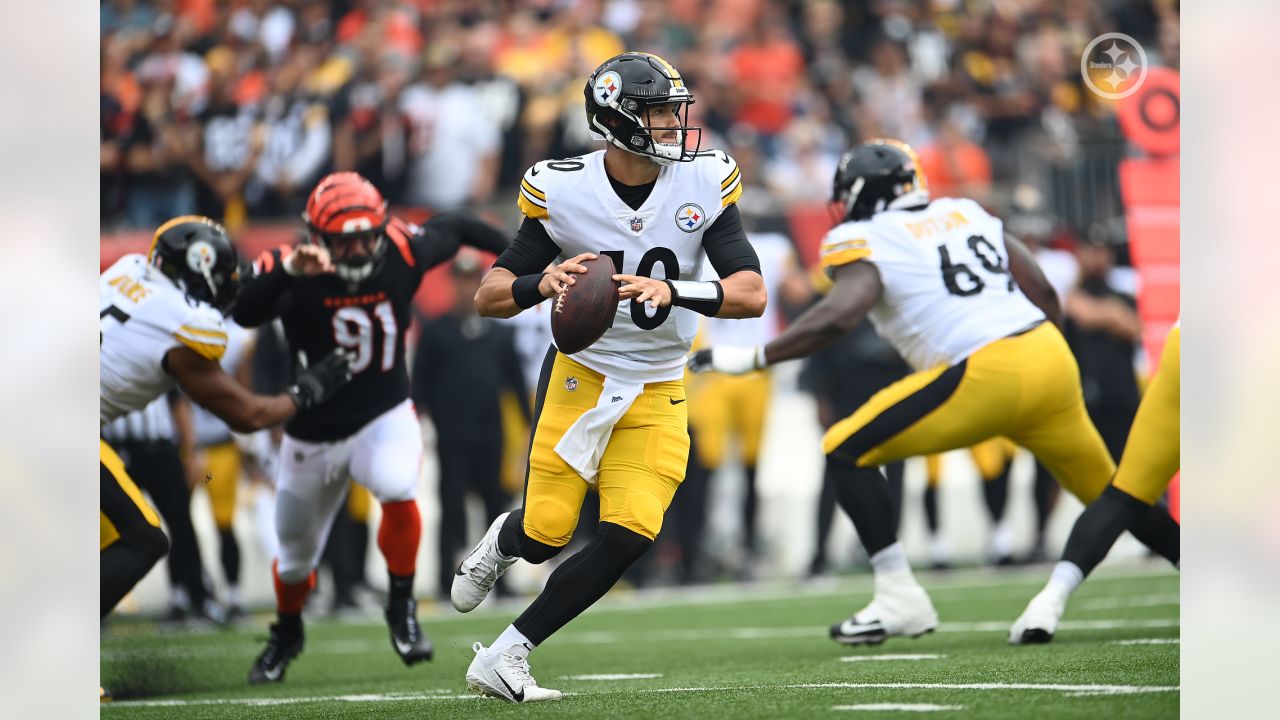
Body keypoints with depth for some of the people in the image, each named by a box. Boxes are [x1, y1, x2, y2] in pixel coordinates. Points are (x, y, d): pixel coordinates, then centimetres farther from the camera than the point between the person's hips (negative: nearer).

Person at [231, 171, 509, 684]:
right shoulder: (296, 274, -24)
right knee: (296, 558, 15)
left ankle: (402, 607, -8)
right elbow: (243, 312, -44)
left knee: (398, 491, -33)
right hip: (313, 435, 0)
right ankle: (286, 635, 49)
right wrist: (288, 270, -59)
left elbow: (455, 228, 6)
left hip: (385, 416, 0)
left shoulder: (400, 251, -16)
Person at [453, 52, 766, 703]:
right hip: (579, 374, -1)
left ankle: (503, 658, -2)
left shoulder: (704, 184, -10)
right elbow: (488, 298, -9)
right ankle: (502, 539, 32)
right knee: (546, 535, -9)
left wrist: (673, 292, -35)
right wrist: (542, 284, -32)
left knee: (630, 534, -14)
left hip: (656, 393, 2)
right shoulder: (563, 190, -13)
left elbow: (752, 295, -17)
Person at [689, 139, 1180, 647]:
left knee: (847, 452, 3)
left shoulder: (866, 242, 2)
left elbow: (841, 313, -16)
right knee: (1108, 494, 22)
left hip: (987, 375, -7)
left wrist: (752, 358, -12)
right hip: (1050, 356, 7)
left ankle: (900, 599, -5)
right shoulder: (965, 214, 21)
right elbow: (1042, 292, 20)